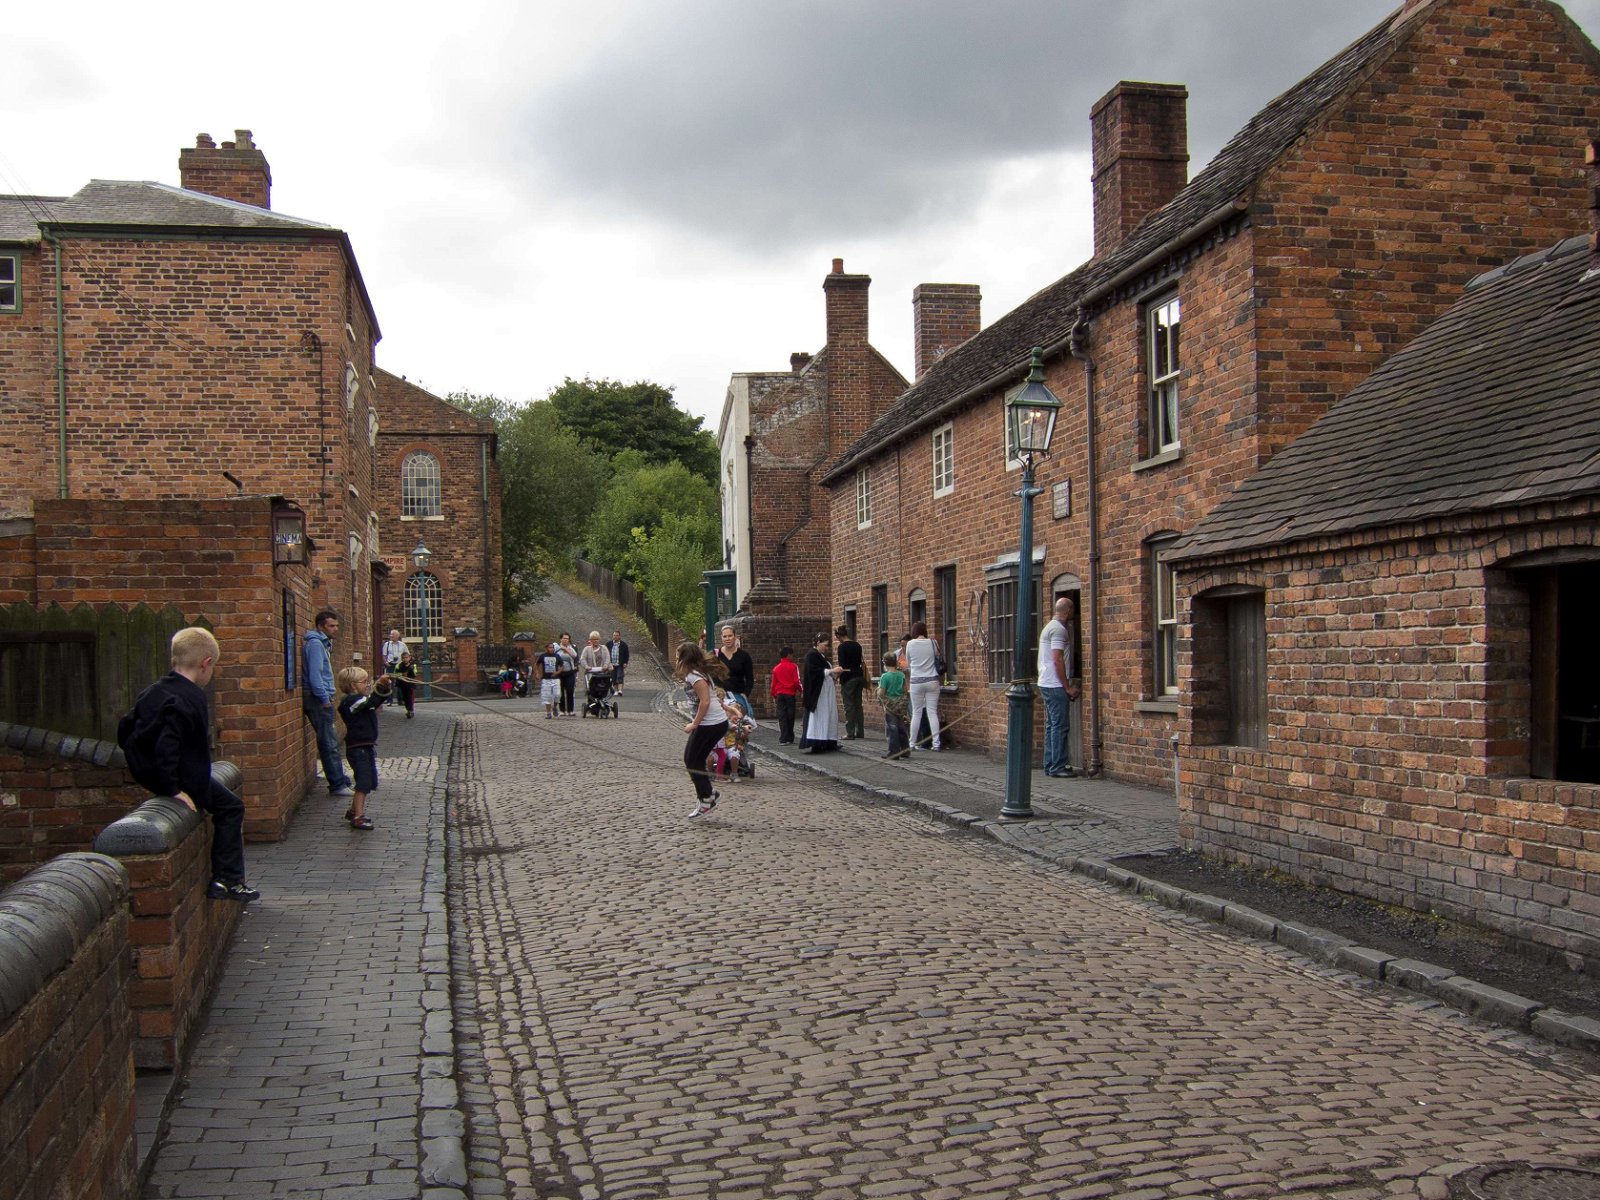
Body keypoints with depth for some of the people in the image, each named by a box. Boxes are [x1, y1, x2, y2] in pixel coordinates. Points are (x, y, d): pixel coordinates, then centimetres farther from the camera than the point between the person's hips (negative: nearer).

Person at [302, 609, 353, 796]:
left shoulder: (323, 643, 17)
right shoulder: (315, 643, -13)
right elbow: (315, 675, -20)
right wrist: (325, 699, -17)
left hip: (322, 699, 10)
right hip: (319, 700, -10)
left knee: (330, 742, 15)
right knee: (329, 744, -7)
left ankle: (340, 779, 22)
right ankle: (337, 785, -5)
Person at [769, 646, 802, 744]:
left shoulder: (776, 668, 7)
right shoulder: (793, 667, -5)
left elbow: (773, 683, 9)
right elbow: (797, 681, -8)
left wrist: (774, 696, 18)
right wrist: (799, 691, 8)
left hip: (779, 695, 3)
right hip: (790, 694, -3)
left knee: (782, 717, 2)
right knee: (790, 717, 6)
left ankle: (783, 739, -4)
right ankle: (790, 739, 12)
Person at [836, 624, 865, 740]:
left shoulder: (842, 647, -11)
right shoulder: (857, 645, 10)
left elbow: (842, 666, -13)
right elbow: (860, 662, 14)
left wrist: (841, 683, -6)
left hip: (848, 678, -7)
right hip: (859, 676, 7)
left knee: (849, 706, -2)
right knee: (858, 705, 10)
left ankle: (850, 733, -2)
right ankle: (860, 732, 11)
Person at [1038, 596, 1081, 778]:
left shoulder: (1050, 627, 19)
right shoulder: (1059, 629, -13)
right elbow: (1058, 660, -19)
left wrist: (1067, 685, 23)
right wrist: (1067, 687, -16)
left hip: (1046, 684, 10)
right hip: (1055, 686, -10)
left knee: (1052, 725, 11)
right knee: (1060, 725, -9)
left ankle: (1050, 765, 13)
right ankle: (1058, 767, -10)